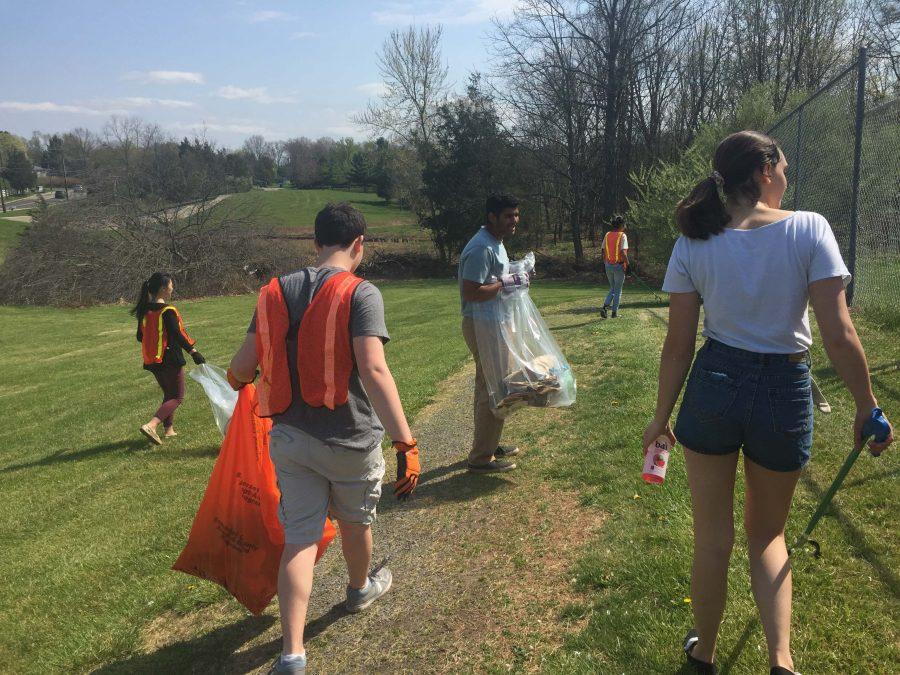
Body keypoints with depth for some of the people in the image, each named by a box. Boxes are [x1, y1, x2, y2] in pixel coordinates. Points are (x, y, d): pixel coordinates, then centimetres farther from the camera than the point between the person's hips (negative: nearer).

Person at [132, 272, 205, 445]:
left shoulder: (145, 311, 5)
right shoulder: (167, 311, -17)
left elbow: (140, 336, 12)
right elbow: (178, 335, -21)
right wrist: (194, 352, -16)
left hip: (152, 360, 8)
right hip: (170, 360, -8)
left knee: (168, 394, 23)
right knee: (177, 397, 1)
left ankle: (169, 429, 26)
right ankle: (150, 425, -16)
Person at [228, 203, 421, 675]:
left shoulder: (275, 294, 1)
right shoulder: (359, 294, -15)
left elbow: (242, 366, 4)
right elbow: (373, 371, -27)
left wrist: (239, 378, 29)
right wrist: (406, 444, -28)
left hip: (289, 437, 3)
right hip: (350, 440, -3)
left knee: (299, 538, 10)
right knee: (355, 520, 23)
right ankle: (362, 588, 49)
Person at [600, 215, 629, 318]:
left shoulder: (607, 235, 5)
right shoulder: (622, 236, -11)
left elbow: (604, 252, 8)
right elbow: (623, 253, -19)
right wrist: (627, 264, -10)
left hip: (608, 265, 5)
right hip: (619, 266, -5)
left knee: (612, 288, 19)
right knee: (618, 290, 8)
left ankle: (605, 307, 1)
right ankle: (615, 312, 10)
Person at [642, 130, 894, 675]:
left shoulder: (693, 244, -4)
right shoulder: (810, 229, -9)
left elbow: (679, 345, -3)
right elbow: (839, 336, -13)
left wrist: (662, 417, 6)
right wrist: (868, 407, -1)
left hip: (714, 386, 1)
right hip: (786, 392, 0)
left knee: (713, 539, 15)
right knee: (767, 534, 22)